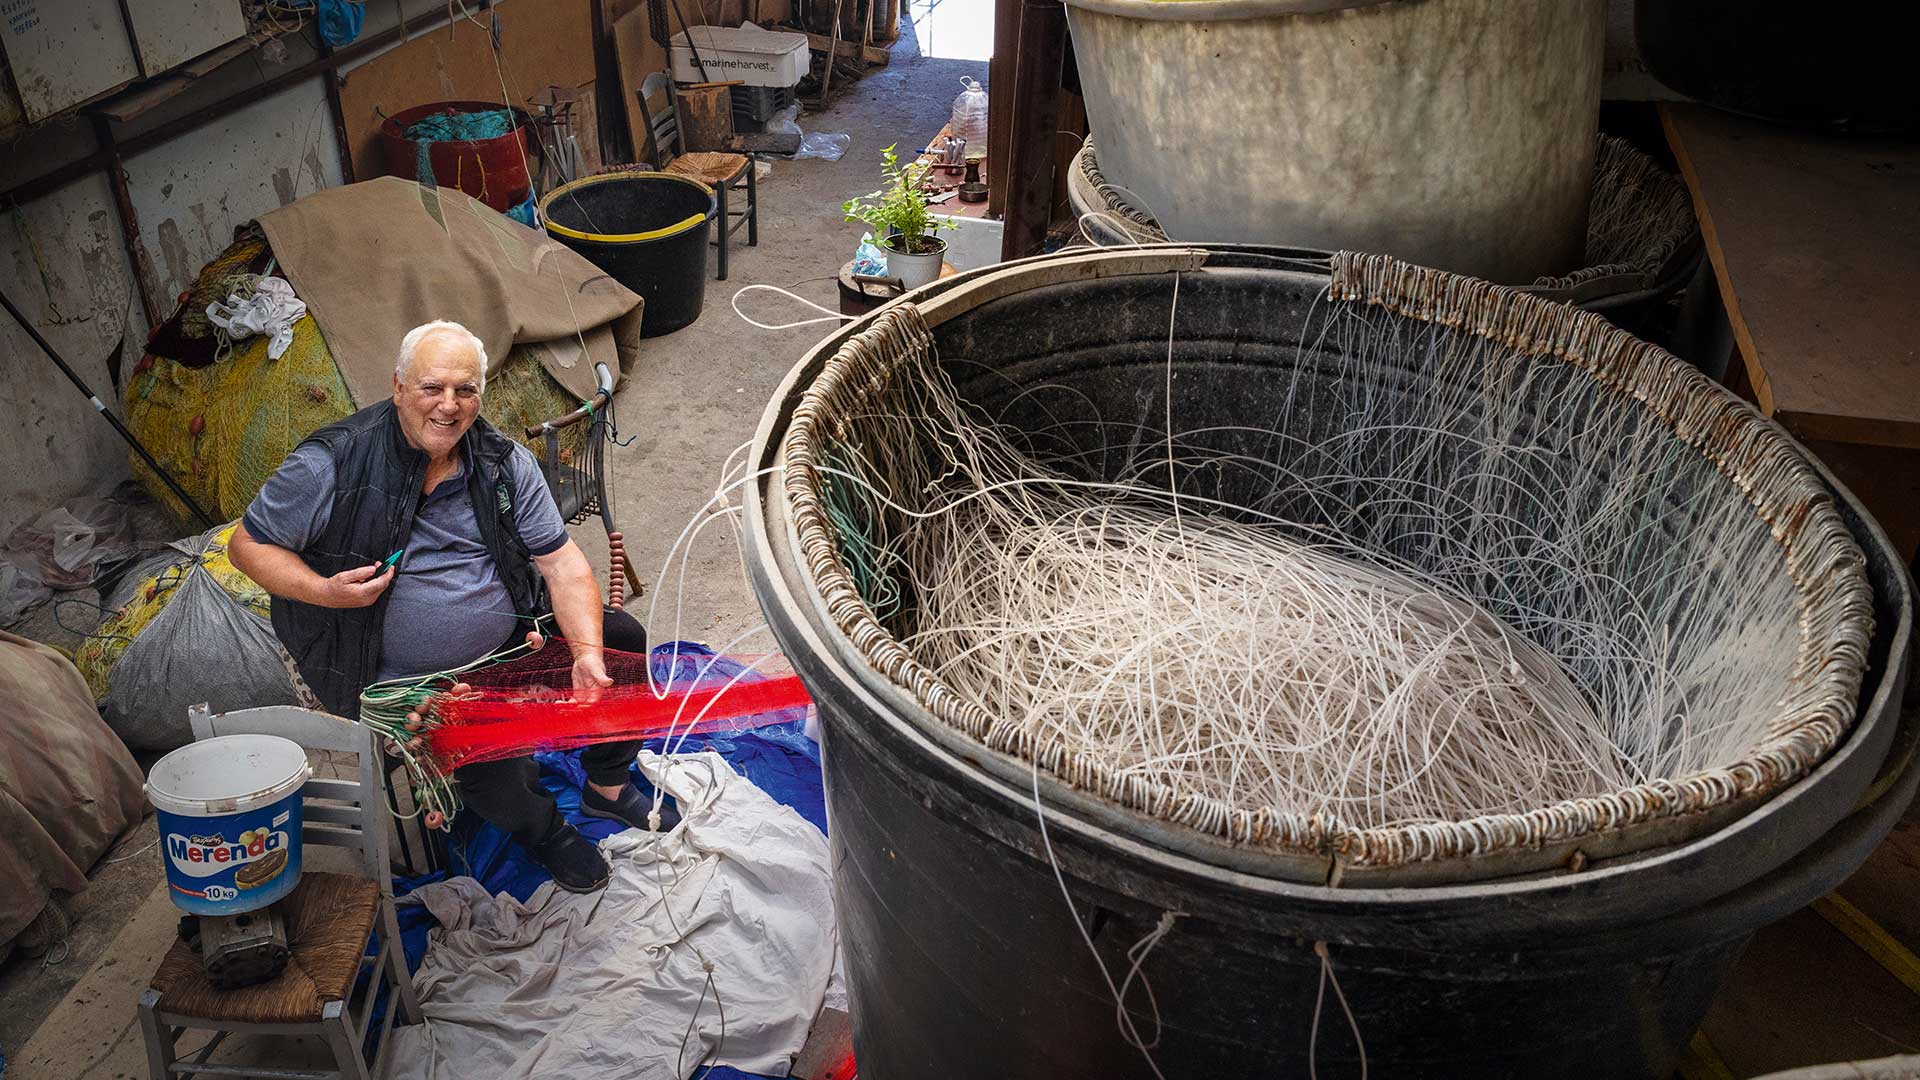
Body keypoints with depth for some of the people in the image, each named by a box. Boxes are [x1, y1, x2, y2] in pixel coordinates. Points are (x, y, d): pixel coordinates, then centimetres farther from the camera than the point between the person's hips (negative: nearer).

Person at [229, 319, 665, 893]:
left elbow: (562, 560, -6)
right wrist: (325, 592, -25)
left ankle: (607, 787, 21)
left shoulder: (504, 461, -4)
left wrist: (587, 650, -21)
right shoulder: (334, 464, -16)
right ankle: (541, 827, 8)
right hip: (401, 681, -5)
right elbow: (248, 543, -7)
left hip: (510, 640, 5)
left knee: (621, 637, -2)